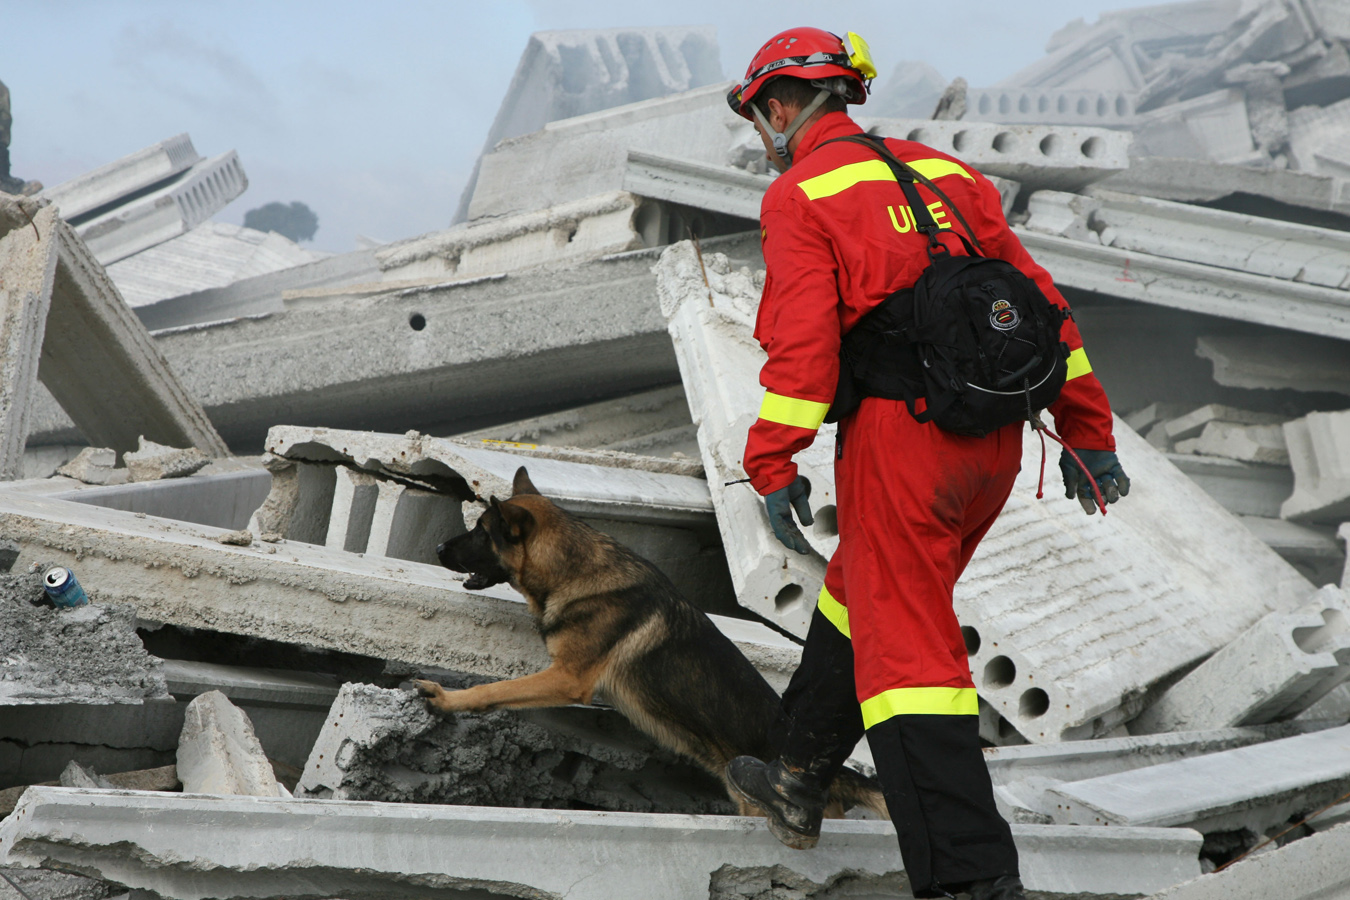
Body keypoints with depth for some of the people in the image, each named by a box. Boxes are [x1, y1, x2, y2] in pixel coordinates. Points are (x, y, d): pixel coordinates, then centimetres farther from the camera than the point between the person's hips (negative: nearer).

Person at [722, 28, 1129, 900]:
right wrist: (1087, 427, 17)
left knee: (906, 647, -6)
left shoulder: (800, 195, -1)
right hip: (993, 439, 8)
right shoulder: (945, 172, 18)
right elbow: (1038, 297, 15)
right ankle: (798, 785, 38)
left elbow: (804, 338, -14)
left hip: (898, 436, -8)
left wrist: (775, 464, -12)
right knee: (860, 595, 24)